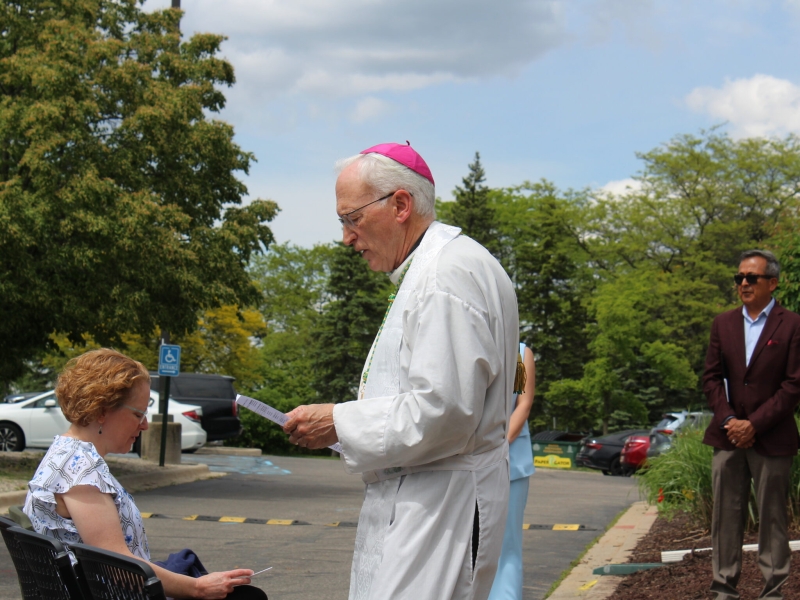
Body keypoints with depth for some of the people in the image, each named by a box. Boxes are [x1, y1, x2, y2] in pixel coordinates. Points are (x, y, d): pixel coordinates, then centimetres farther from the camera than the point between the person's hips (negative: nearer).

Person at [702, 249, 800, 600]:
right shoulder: (723, 324, 11)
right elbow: (712, 377, 9)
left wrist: (754, 424, -12)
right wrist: (728, 420, -6)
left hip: (772, 438, -4)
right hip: (728, 437, 4)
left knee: (772, 517, 3)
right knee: (726, 516, 6)